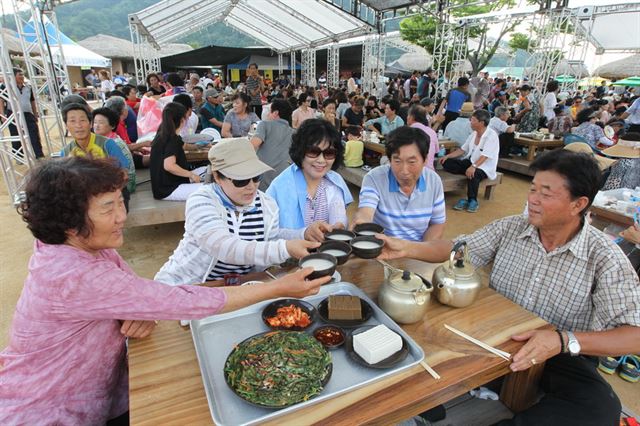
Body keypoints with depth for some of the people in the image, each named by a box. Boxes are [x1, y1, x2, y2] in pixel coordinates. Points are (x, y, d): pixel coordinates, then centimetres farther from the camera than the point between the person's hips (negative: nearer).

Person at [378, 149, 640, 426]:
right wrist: (406, 248, -15)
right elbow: (458, 250, -1)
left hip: (562, 355, -1)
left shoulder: (605, 258, -13)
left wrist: (564, 340, -34)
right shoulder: (510, 228, -4)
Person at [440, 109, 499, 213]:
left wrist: (474, 166, -40)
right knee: (446, 163, -13)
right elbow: (463, 149, 13)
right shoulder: (474, 134, 8)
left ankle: (472, 200, -17)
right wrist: (448, 156, 1)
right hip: (470, 162, 8)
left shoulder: (492, 136, -14)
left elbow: (485, 156, -25)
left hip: (484, 167, -7)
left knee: (473, 174, -41)